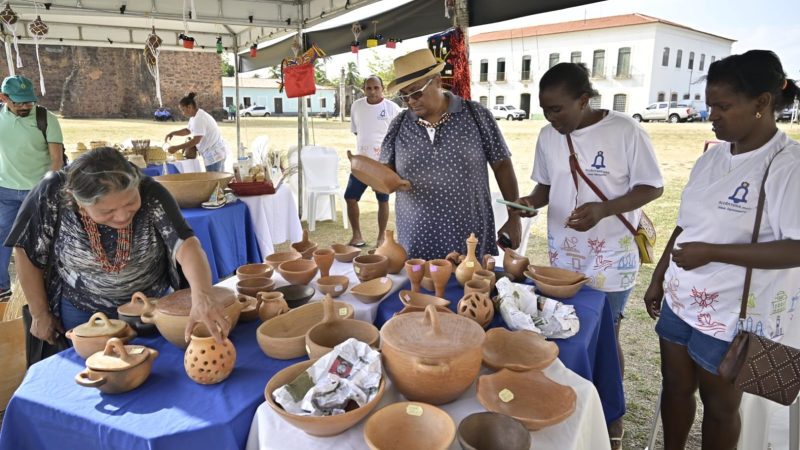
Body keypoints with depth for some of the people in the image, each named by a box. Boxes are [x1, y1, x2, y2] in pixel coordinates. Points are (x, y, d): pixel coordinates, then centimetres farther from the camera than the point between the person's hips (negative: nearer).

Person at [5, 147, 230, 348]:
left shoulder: (151, 194, -28)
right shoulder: (52, 195, -26)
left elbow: (186, 245, -40)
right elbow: (26, 251, -11)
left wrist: (202, 296, -59)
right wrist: (40, 314, -4)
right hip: (84, 315, 0)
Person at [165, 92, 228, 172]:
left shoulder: (199, 119, -19)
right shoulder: (195, 117, 13)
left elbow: (196, 140, -24)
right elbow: (188, 130, 30)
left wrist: (176, 148, -22)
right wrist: (173, 133, 15)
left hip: (215, 154, -10)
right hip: (213, 154, 10)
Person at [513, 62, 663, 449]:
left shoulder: (625, 131, -15)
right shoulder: (547, 136, 0)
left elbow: (652, 186, -11)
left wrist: (603, 209, -27)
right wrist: (533, 201, -12)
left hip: (611, 258, -4)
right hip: (562, 257, 4)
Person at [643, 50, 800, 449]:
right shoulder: (712, 157, 4)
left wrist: (711, 253, -24)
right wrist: (658, 279, 12)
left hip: (734, 314, -6)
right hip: (680, 299, 6)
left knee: (720, 405, 15)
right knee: (675, 388, 20)